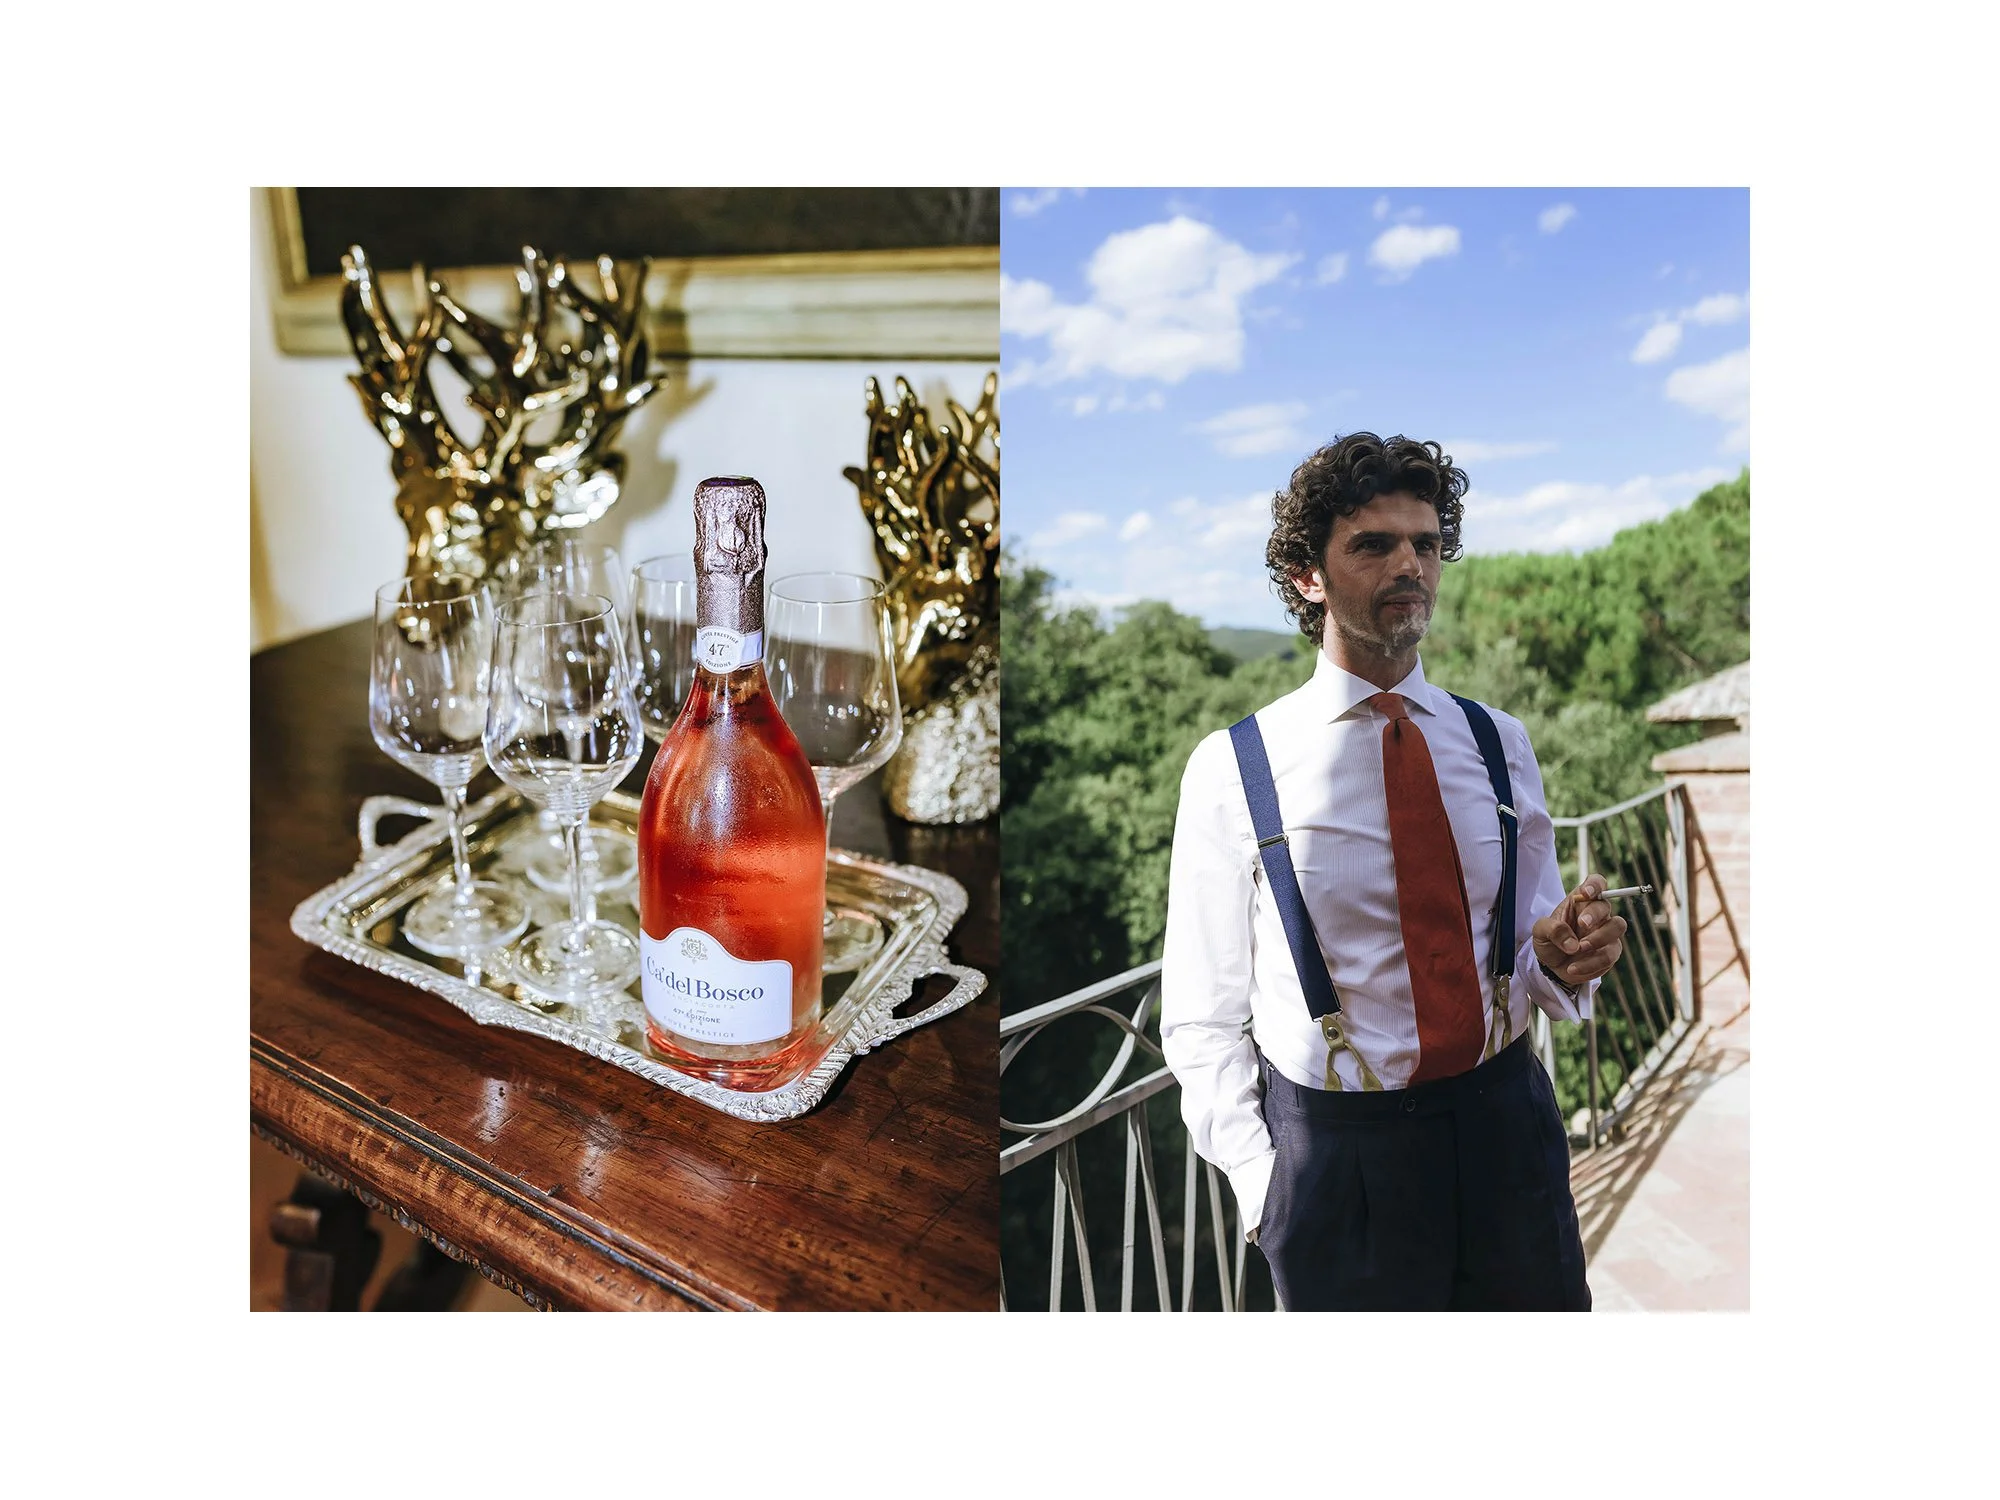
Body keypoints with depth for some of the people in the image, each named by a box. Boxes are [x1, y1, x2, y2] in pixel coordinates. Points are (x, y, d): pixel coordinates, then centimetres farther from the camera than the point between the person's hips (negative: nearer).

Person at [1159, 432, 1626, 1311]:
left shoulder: (1499, 743, 4)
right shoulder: (1232, 769, -9)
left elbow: (1524, 956, 10)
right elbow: (1201, 1015, -6)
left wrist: (1563, 959, -11)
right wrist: (1261, 1182, -13)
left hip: (1506, 1130, 4)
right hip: (1333, 1150, -3)